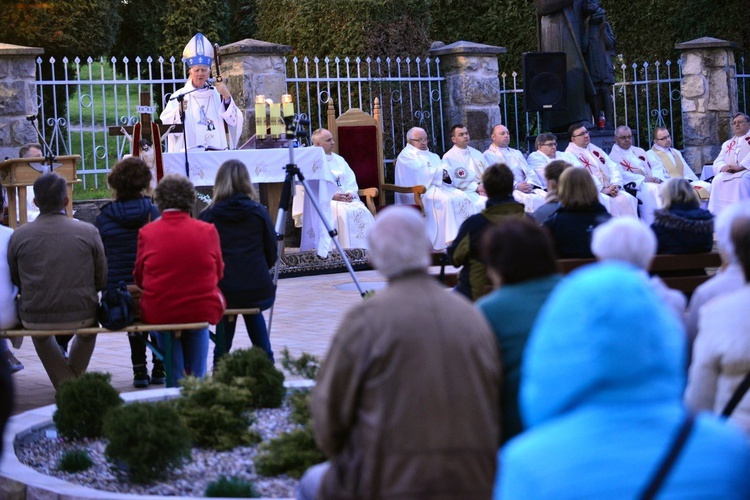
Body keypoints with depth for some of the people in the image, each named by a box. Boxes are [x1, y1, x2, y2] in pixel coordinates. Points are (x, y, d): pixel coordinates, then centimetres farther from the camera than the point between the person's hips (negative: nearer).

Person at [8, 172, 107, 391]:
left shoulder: (19, 236, -8)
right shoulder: (88, 231, -8)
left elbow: (15, 282, 4)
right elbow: (102, 281, -1)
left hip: (36, 318, 0)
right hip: (81, 316, 0)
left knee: (38, 332, 38)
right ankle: (75, 376, 46)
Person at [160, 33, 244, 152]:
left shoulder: (218, 95, 13)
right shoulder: (179, 96, 9)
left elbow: (235, 120, 3)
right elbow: (166, 124, -2)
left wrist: (227, 97, -9)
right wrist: (178, 111, -20)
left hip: (218, 150, 2)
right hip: (189, 151, -2)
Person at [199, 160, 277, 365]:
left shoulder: (208, 216, 0)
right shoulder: (258, 212, 2)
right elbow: (272, 254, 5)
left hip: (221, 292, -1)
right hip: (259, 292, 1)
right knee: (253, 311, 32)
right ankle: (267, 362, 26)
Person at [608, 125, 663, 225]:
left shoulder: (640, 152, 25)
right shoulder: (613, 156, 5)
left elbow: (651, 170, 19)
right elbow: (623, 175, -9)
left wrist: (657, 179, -5)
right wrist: (644, 179, -18)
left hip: (651, 182, 6)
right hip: (632, 186, -6)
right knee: (650, 189, -34)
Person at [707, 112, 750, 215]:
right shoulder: (727, 144, 28)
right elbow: (717, 162, 15)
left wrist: (740, 166, -25)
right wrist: (723, 167, -11)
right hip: (729, 174, 4)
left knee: (742, 180, -37)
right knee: (718, 180, -27)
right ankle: (718, 215, -34)